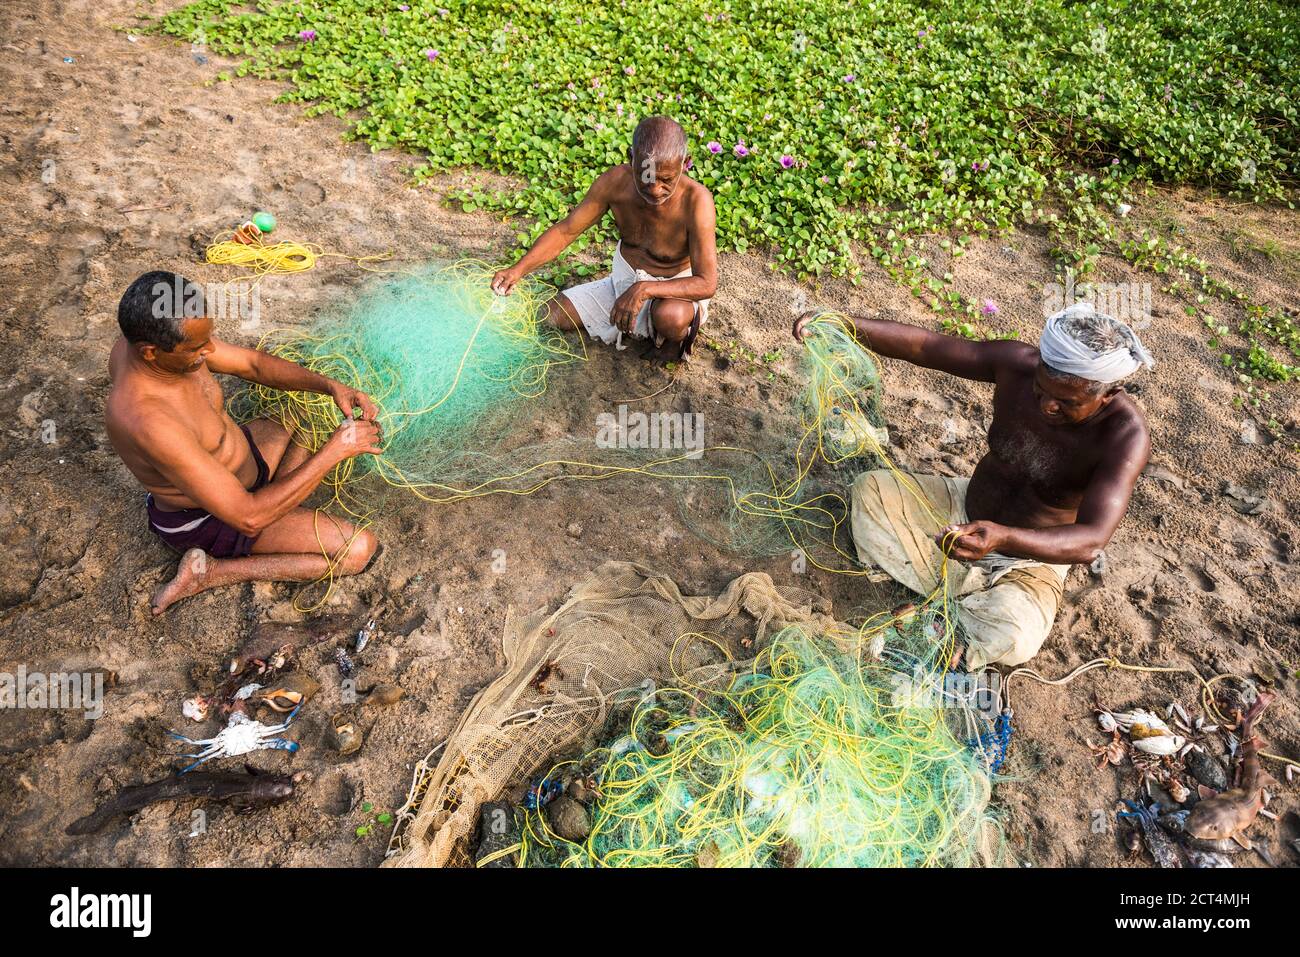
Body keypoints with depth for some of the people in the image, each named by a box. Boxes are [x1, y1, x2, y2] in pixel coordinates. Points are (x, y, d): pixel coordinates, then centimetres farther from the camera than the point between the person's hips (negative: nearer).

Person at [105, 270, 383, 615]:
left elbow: (252, 363, -3)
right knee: (359, 549, -15)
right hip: (207, 519, -8)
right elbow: (248, 517, -38)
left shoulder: (144, 339, -17)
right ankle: (213, 571, -6)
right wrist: (334, 450, -35)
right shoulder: (149, 422, -42)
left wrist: (330, 386, -19)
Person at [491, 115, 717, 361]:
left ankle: (675, 338, -1)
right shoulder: (615, 182, -17)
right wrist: (519, 269, -23)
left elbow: (706, 284, -33)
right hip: (624, 281, 5)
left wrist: (644, 289, -46)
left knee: (670, 316, -40)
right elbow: (565, 230, -9)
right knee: (553, 315, -4)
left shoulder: (695, 200, -30)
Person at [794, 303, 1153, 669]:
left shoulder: (1125, 436, -29)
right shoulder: (1018, 364, -19)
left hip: (1030, 557, -5)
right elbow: (923, 345, -14)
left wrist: (1004, 539, -58)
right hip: (965, 510, 5)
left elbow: (1091, 541, -39)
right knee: (870, 489, -9)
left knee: (1014, 638, -34)